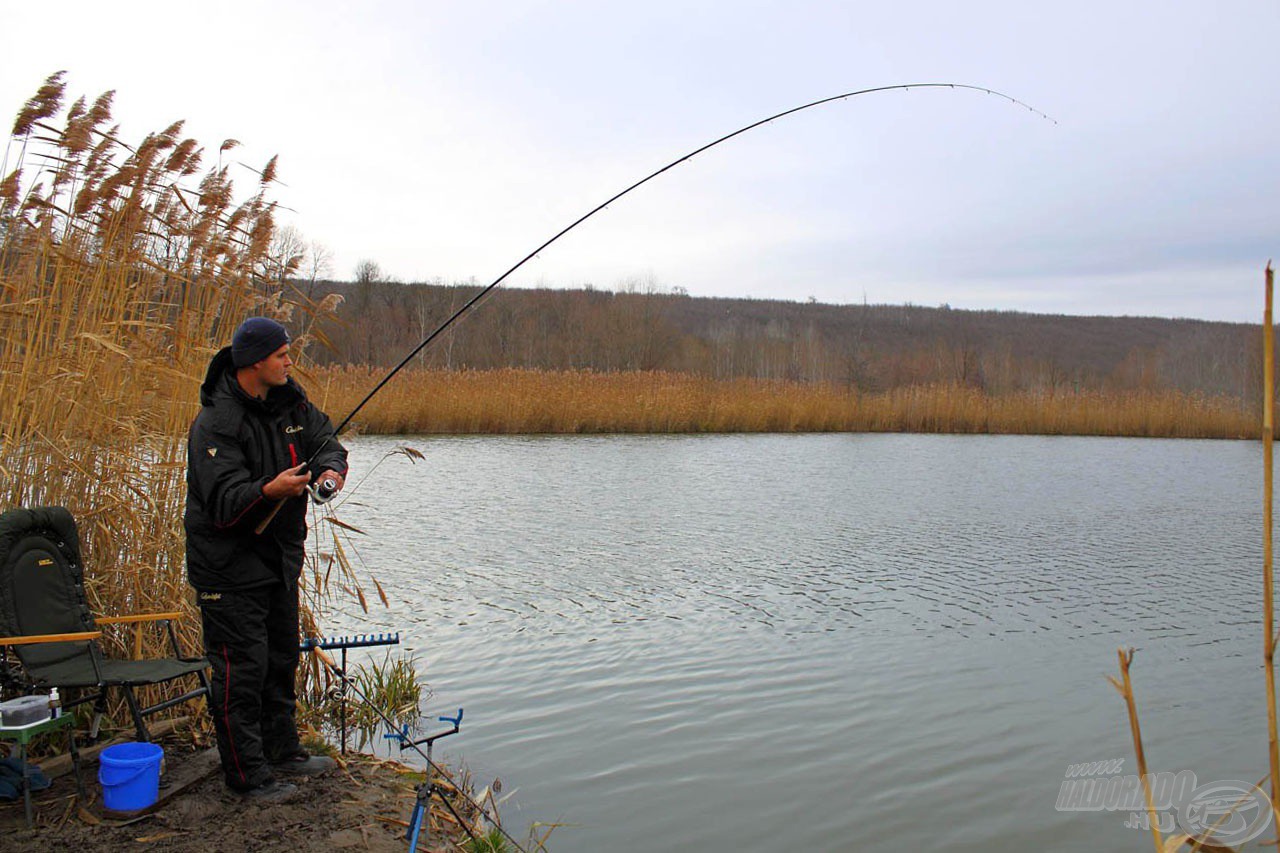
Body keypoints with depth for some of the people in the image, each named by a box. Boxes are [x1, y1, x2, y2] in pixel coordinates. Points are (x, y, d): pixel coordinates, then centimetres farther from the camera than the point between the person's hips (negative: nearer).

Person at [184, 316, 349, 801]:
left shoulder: (290, 401, 2)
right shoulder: (215, 423, -21)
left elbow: (324, 440, 3)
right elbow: (224, 502, -27)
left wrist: (330, 469, -20)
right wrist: (269, 491, -46)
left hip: (280, 556, 8)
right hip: (230, 565, -8)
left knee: (282, 659, 19)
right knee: (242, 667, -2)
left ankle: (282, 751, 36)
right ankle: (246, 774, 12)